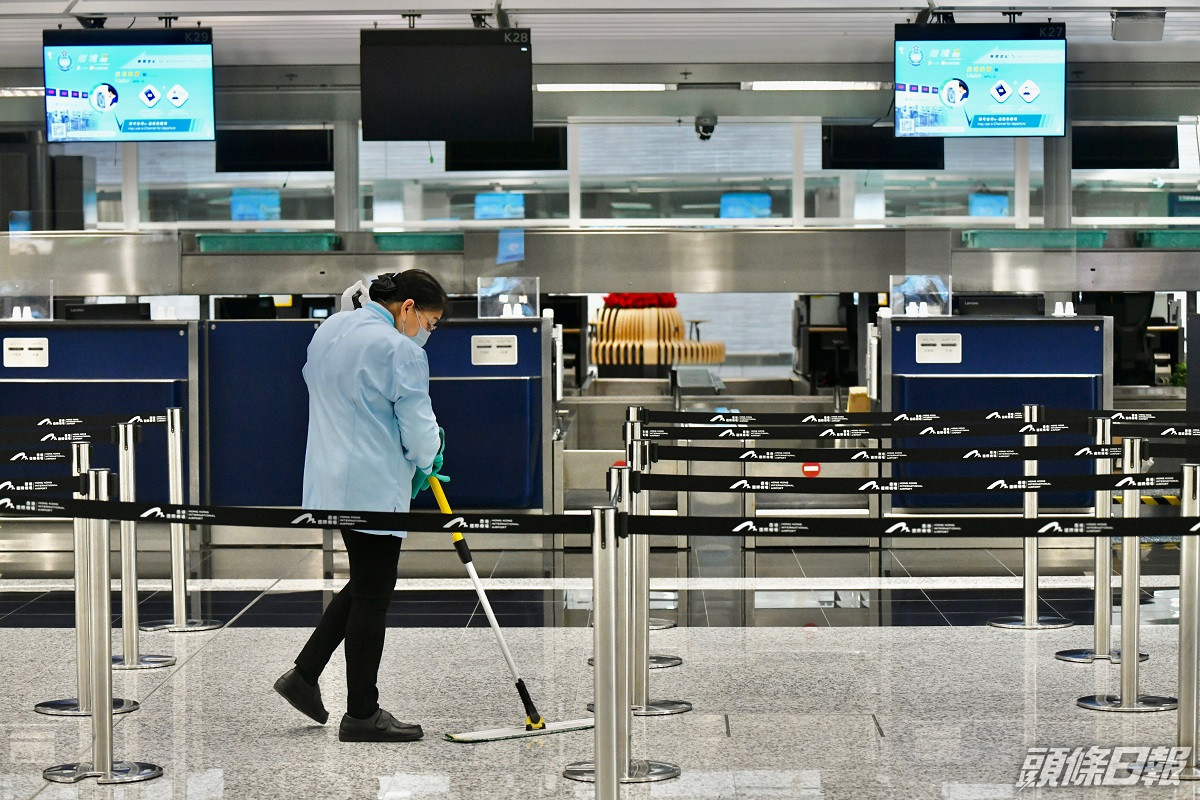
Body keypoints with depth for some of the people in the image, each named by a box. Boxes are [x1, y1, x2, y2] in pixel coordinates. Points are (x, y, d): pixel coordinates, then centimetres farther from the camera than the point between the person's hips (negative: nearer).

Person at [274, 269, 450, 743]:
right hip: (372, 488, -9)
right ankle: (362, 715, 9)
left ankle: (304, 674, 18)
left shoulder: (330, 328, 10)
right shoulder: (399, 350, -17)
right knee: (373, 596, 1)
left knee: (365, 584, 20)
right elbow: (420, 431, -15)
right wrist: (426, 461, 9)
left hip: (331, 478, 9)